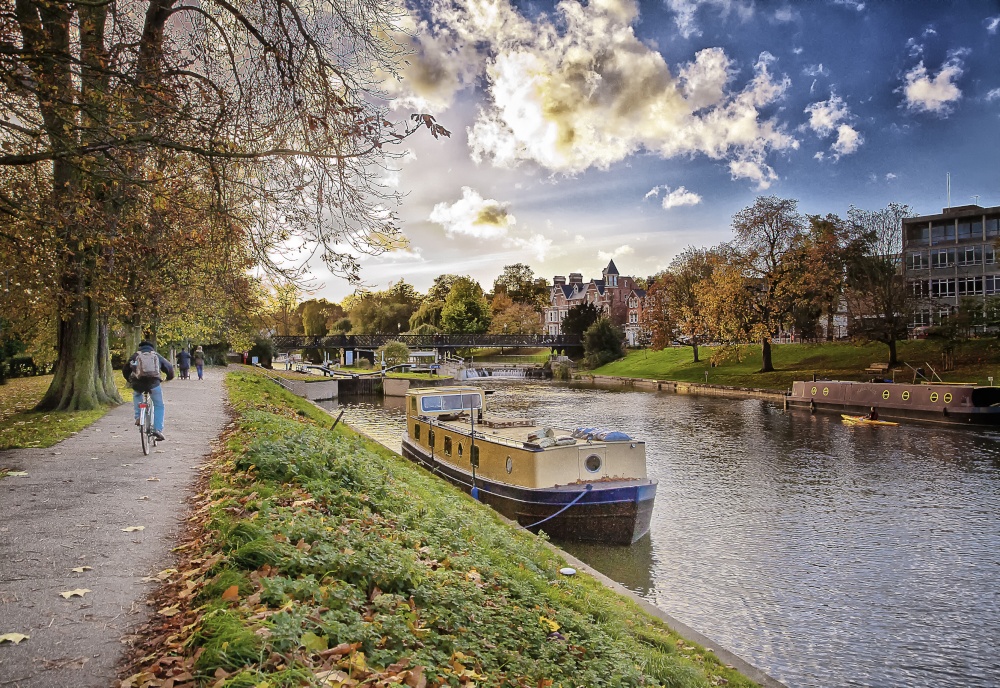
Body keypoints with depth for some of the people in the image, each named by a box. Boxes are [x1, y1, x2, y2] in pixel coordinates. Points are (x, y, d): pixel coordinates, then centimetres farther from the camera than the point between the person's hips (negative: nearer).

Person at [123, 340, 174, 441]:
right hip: (153, 383, -1)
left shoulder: (135, 355, 22)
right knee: (159, 406, 14)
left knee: (136, 395, 36)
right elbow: (169, 367, 23)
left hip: (137, 384, 1)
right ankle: (158, 429, 3)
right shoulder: (156, 356, 21)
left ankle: (138, 417, 24)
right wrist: (169, 378, 42)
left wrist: (129, 380, 41)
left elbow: (125, 369, 24)